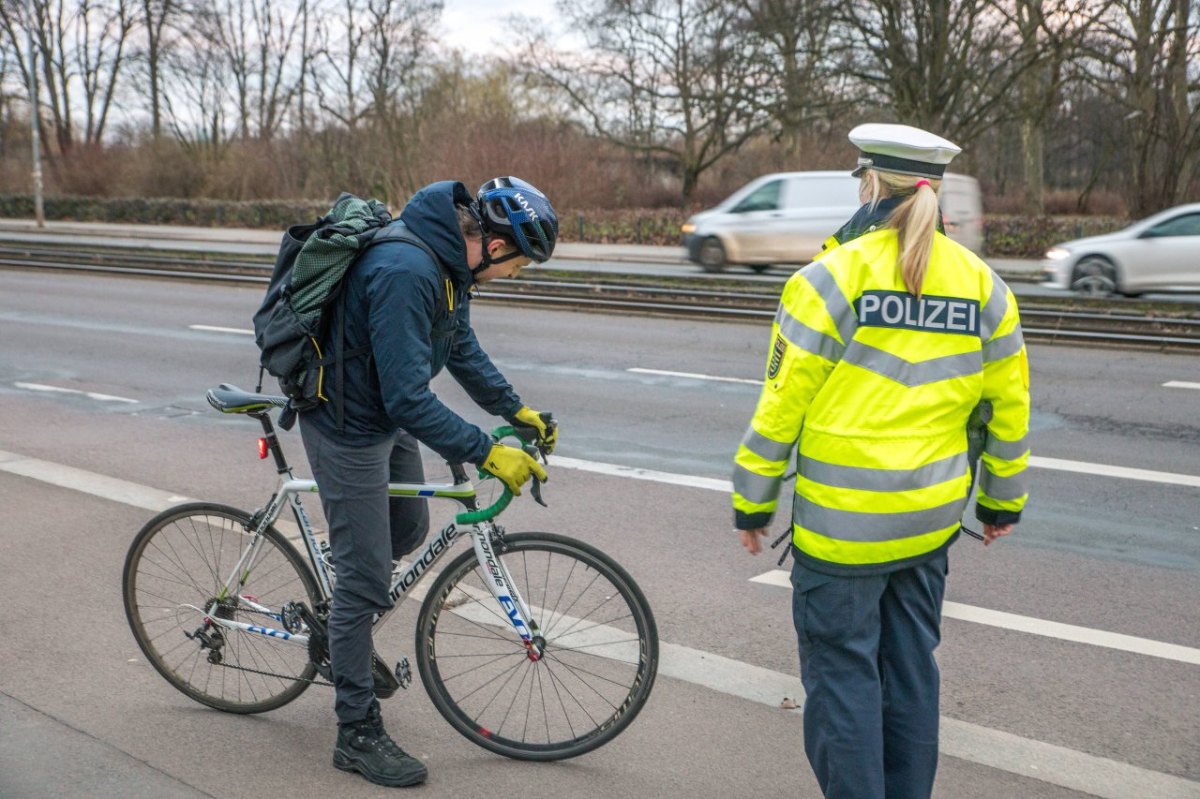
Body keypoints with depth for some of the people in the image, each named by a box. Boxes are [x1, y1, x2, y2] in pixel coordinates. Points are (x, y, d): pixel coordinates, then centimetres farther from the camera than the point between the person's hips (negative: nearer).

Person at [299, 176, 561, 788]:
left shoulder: (449, 258, -2)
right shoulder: (405, 270, -33)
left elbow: (461, 346, 12)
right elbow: (408, 397, -34)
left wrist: (516, 410, 10)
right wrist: (486, 454, -32)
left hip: (388, 414, 9)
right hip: (349, 426, -9)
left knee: (409, 530, 23)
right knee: (365, 575, -2)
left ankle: (343, 632, 45)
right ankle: (357, 735, 11)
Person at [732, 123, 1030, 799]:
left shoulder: (833, 275, -12)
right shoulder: (981, 284, 4)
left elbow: (781, 405, -11)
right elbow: (1009, 403, 9)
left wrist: (753, 503, -1)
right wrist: (1004, 500, 21)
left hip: (842, 518, -5)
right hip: (933, 517, 6)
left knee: (842, 672, 5)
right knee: (912, 667, 18)